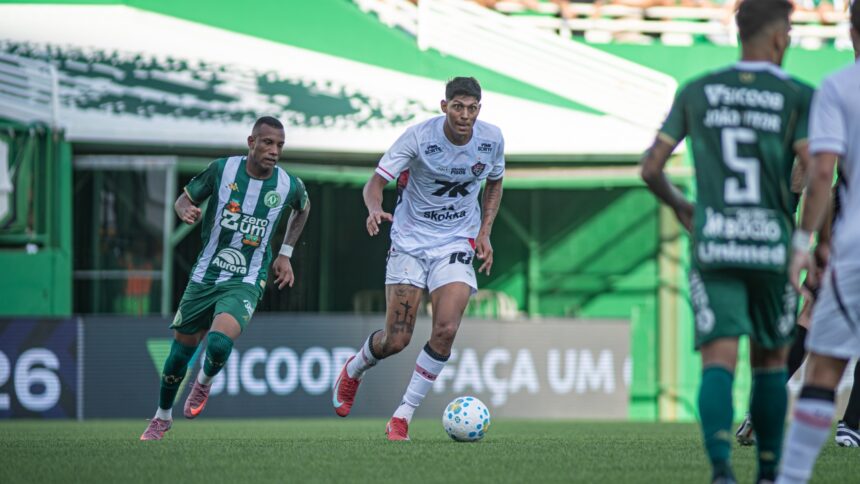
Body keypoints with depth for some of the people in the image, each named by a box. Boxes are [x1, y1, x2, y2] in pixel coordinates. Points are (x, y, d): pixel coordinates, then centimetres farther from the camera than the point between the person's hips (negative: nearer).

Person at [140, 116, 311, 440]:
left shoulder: (289, 186, -8)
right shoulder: (222, 170, -10)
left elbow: (302, 209, 17)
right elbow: (186, 198, 3)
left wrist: (285, 254, 14)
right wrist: (186, 211, -21)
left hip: (245, 282, -1)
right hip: (205, 276, 1)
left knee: (220, 342, -28)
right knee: (181, 351, 9)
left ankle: (204, 383, 8)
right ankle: (162, 416, 37)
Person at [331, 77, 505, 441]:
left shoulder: (491, 139, -5)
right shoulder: (419, 137, -16)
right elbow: (376, 182, -14)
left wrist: (485, 232, 3)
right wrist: (374, 209, -37)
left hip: (456, 245, 2)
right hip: (410, 242, -2)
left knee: (446, 330, -19)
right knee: (396, 340, -6)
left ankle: (403, 417, -5)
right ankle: (354, 369, 31)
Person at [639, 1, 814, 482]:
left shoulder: (696, 92, 8)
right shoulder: (799, 97, 0)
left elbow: (651, 168, 9)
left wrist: (677, 204, 29)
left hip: (713, 248, 1)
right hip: (772, 250, -1)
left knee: (720, 363, -9)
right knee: (771, 360, 20)